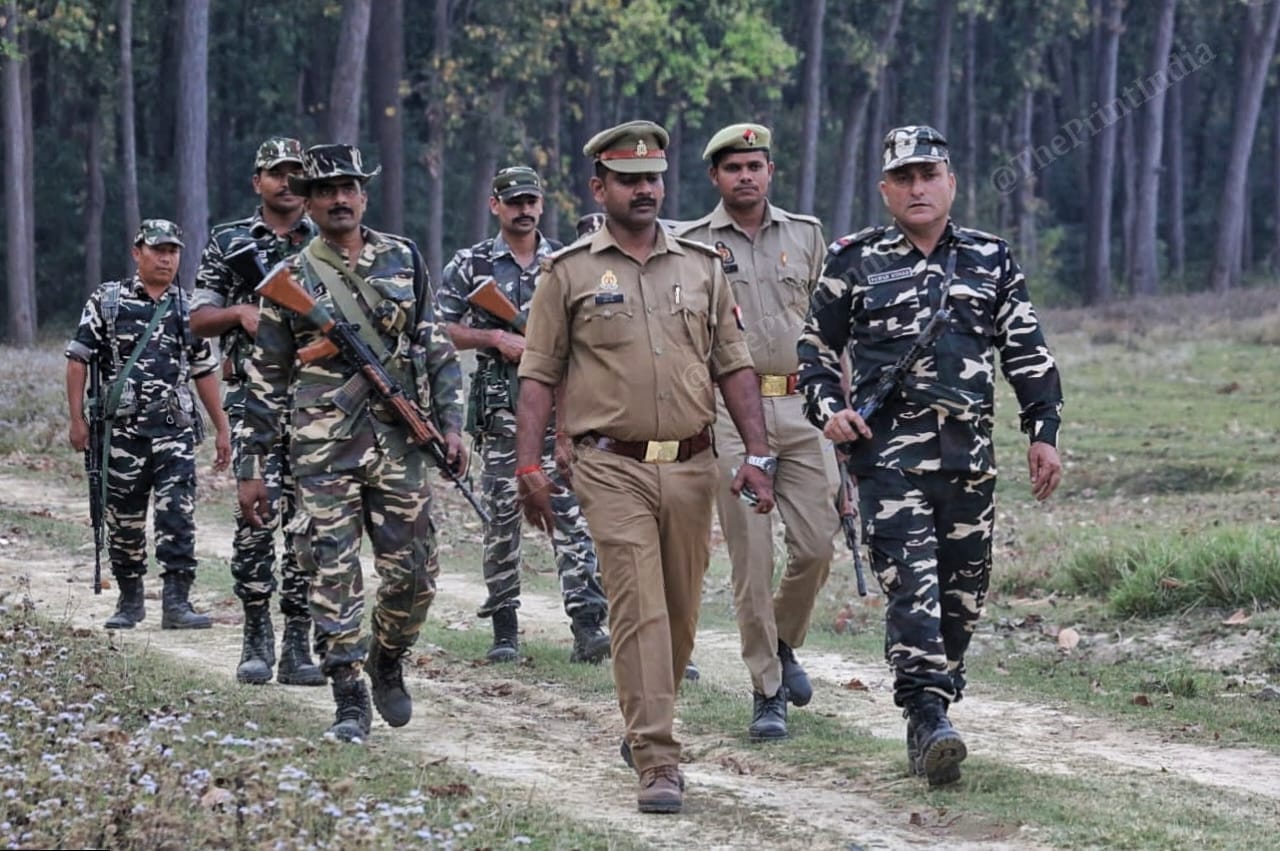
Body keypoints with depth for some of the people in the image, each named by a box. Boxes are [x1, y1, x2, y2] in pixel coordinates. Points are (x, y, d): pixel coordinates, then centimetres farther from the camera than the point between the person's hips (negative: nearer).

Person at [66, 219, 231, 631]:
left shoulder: (187, 308, 11)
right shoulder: (107, 300, 2)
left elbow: (204, 371, 16)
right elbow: (78, 358, 2)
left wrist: (222, 429, 15)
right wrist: (77, 418, -5)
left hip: (175, 430, 1)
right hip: (123, 429, -1)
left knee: (178, 516, -11)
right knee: (124, 520, 6)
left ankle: (176, 602, -11)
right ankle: (130, 602, 19)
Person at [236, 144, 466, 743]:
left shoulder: (403, 260, 9)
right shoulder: (290, 281, 3)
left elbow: (437, 348, 13)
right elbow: (265, 380, 6)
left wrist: (451, 423, 4)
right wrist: (251, 468, 3)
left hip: (399, 443, 2)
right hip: (323, 452, -2)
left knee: (411, 575, 2)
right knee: (334, 577, -5)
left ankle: (387, 664, 29)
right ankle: (349, 704, 1)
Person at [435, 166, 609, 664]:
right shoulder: (470, 265, 5)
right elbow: (439, 330, 2)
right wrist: (496, 338, -9)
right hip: (499, 408, 0)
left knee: (571, 511, -9)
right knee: (501, 516, 2)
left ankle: (587, 624, -15)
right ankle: (504, 629, 9)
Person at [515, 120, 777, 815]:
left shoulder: (701, 267, 11)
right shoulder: (569, 274, 3)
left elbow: (734, 366, 12)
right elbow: (538, 375, 2)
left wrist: (756, 455, 4)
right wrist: (528, 465, -6)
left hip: (690, 466, 4)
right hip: (614, 469, -4)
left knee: (680, 613, 11)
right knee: (639, 610, -12)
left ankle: (644, 726, 32)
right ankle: (657, 764, -15)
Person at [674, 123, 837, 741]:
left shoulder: (806, 236, 11)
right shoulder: (690, 245, 3)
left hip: (800, 406, 3)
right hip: (729, 411, -3)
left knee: (817, 544, -1)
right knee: (751, 555, -4)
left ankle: (783, 641, 28)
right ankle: (767, 691, 4)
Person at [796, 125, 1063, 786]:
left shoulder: (990, 260, 12)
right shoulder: (854, 262, 7)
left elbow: (1028, 352, 15)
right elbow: (815, 348, 14)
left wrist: (1043, 432, 8)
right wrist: (828, 409, -3)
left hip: (969, 451, 3)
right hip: (888, 445, -3)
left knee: (964, 587, 6)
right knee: (911, 581, -16)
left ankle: (936, 701, 21)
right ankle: (928, 719, -23)